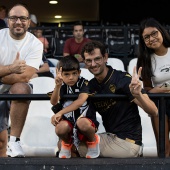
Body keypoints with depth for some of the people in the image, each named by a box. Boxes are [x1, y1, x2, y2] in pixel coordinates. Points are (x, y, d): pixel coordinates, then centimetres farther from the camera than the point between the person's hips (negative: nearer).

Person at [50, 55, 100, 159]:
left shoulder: (84, 83, -7)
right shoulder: (62, 86, 1)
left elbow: (81, 101, -25)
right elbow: (54, 102, -17)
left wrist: (61, 112, -36)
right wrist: (58, 86, -36)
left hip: (86, 120, -2)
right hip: (68, 121, 2)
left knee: (81, 123, -38)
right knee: (60, 127, -33)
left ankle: (93, 141, -3)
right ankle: (67, 143, 5)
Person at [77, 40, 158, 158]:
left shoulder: (123, 79, -13)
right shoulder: (90, 85, 7)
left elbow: (154, 112, -19)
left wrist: (138, 95, -39)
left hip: (128, 143, -7)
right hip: (110, 138, 7)